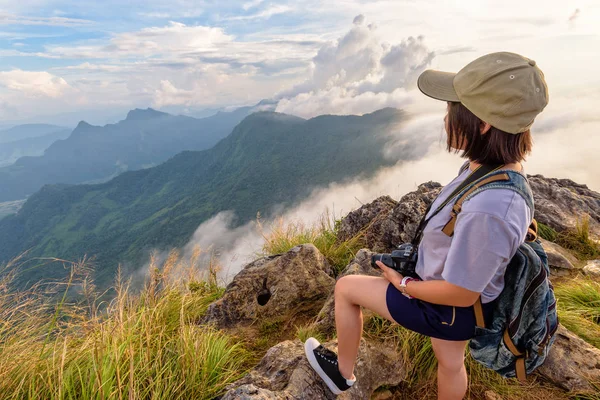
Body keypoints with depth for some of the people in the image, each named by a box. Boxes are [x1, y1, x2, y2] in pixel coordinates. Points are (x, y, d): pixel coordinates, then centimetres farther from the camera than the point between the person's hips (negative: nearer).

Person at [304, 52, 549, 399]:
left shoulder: (487, 209, -41)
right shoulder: (500, 168, -12)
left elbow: (460, 293, -30)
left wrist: (403, 284, -13)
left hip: (448, 307, -7)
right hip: (455, 295, 8)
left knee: (345, 287, 6)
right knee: (450, 364, 31)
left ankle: (343, 372, 33)